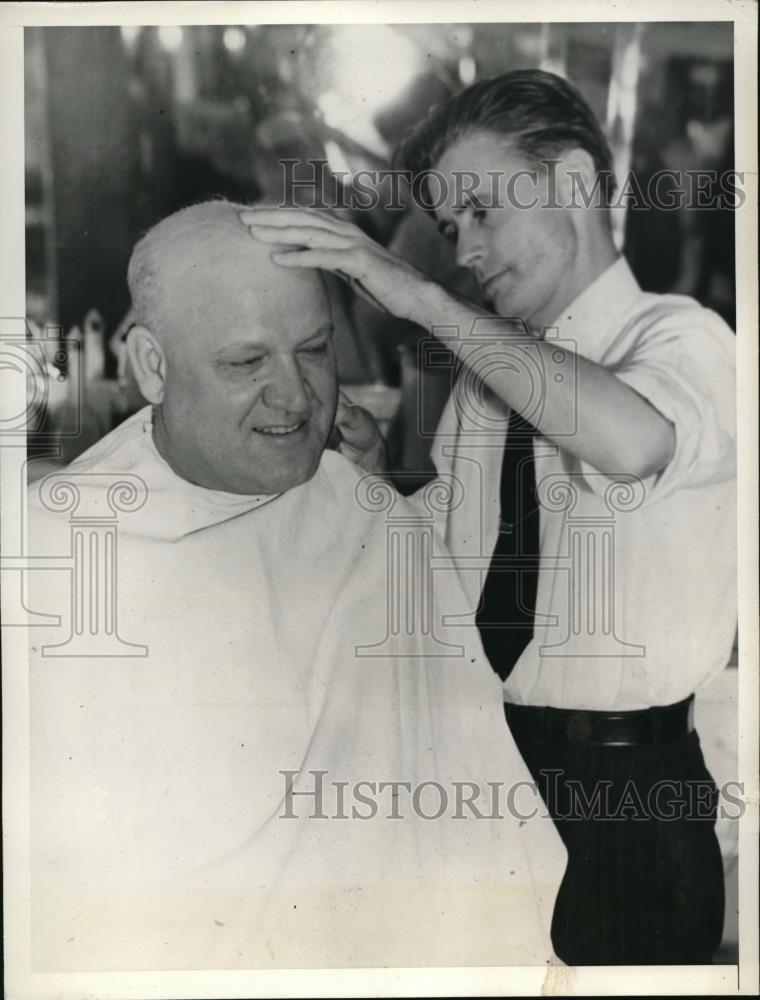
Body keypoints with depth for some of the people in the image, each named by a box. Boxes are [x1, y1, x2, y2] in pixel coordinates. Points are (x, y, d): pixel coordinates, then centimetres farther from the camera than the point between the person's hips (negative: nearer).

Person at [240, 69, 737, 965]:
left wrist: (423, 298, -30)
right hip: (471, 764, 5)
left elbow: (630, 440, -34)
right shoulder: (483, 367, 9)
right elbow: (444, 547, 10)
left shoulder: (681, 337, -9)